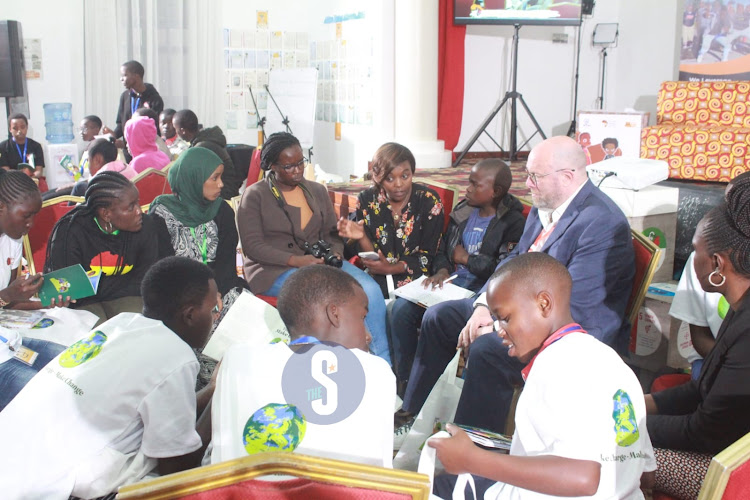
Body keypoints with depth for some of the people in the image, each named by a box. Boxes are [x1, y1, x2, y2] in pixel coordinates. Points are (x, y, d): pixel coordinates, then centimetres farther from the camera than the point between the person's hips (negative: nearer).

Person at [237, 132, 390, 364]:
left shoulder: (317, 191, 19)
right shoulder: (255, 195, 3)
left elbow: (331, 232, 19)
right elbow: (252, 246, -6)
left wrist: (335, 253, -6)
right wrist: (295, 260, -18)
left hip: (319, 262, 5)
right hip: (273, 270, -5)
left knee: (369, 289, -23)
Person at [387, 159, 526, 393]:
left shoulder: (514, 223, -6)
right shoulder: (463, 211, 15)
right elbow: (443, 250, 21)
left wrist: (466, 258, -6)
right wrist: (442, 270, -3)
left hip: (480, 289, -7)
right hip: (450, 282, 7)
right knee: (401, 308, -17)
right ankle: (404, 382, -5)